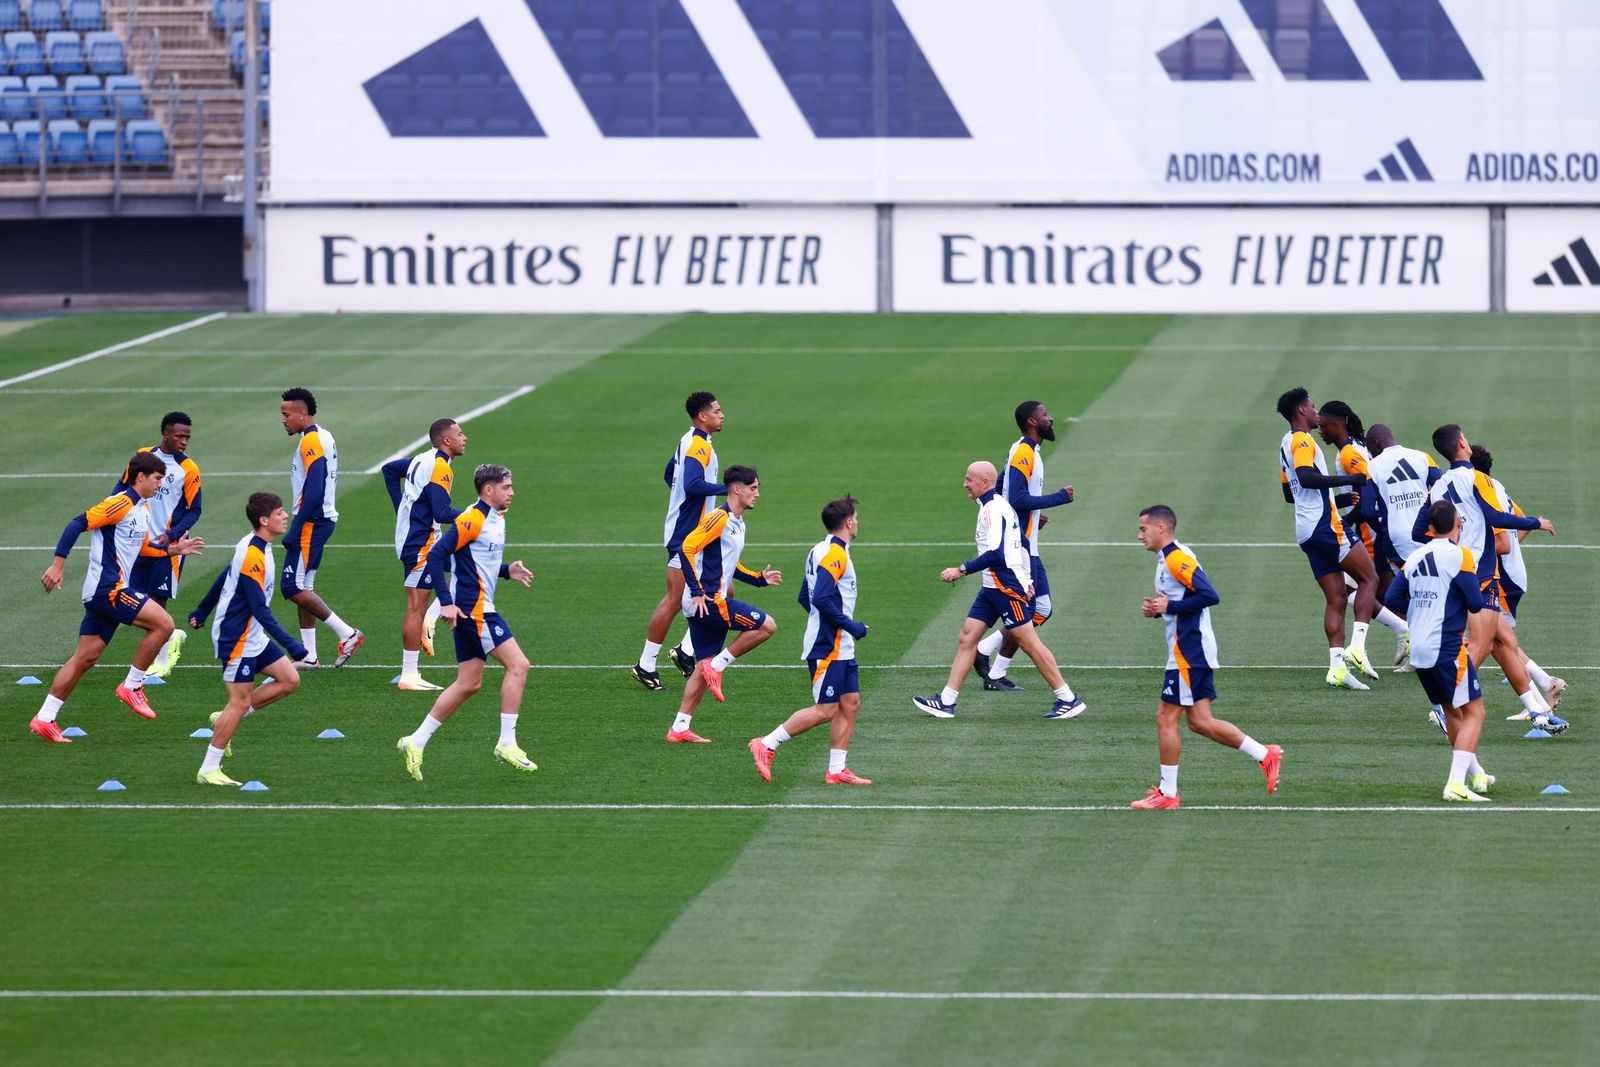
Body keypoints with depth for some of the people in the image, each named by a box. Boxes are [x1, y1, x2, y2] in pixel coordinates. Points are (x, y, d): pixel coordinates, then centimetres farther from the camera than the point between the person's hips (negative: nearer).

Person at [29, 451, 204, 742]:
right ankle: (132, 686, -5)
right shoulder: (121, 504, -12)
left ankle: (44, 718, 9)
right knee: (163, 623, -14)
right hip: (107, 588, -10)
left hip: (104, 592, 10)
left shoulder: (142, 510, 18)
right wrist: (58, 564, -22)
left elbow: (140, 549, 30)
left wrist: (173, 550, 19)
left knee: (85, 658, 8)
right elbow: (78, 524, -17)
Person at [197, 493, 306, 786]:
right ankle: (208, 770, 1)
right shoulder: (253, 556, -24)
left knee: (289, 679, 7)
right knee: (240, 702, -6)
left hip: (253, 637, 10)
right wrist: (290, 644, -27)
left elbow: (224, 579, 20)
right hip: (236, 639, -10)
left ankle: (224, 720, 13)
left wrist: (202, 612, 31)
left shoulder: (253, 547, 7)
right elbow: (259, 608, -26)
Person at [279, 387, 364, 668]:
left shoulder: (311, 443, -16)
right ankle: (309, 655, 14)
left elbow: (313, 492, -24)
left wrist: (294, 531, -22)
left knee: (294, 587, -9)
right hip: (323, 519, 10)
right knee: (304, 586, 13)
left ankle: (346, 634, -10)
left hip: (311, 522, -10)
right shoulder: (325, 438, 14)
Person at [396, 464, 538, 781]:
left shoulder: (495, 520, 15)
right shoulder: (472, 520, -14)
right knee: (518, 665, -11)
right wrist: (446, 602, -24)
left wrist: (507, 571, 8)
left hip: (478, 609, 10)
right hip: (473, 609, -10)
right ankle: (507, 743, -9)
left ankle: (416, 742, 13)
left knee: (468, 684, 11)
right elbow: (436, 556, -19)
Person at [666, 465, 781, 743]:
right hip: (705, 601, -10)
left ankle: (680, 728, 10)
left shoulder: (737, 523, 19)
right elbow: (687, 548, -19)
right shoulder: (720, 518, -12)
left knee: (704, 667, 9)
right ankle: (717, 666, -6)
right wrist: (697, 592, -21)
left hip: (704, 605, 10)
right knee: (766, 625, -12)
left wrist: (759, 578, 19)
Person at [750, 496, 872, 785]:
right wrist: (852, 627, -18)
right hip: (828, 649, -10)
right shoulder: (835, 554, -15)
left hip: (841, 648, 10)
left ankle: (836, 771, 9)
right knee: (825, 710, -9)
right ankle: (766, 745, -3)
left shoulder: (823, 551, 15)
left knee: (850, 704, 8)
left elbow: (805, 598, 20)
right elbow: (821, 598, -26)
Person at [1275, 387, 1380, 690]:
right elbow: (1306, 477, -26)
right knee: (1368, 577, -3)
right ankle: (1357, 647, -14)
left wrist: (1337, 497, 36)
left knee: (1336, 599, 6)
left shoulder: (1287, 444, 21)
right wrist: (1349, 480, -23)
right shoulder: (1302, 441, -8)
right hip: (1325, 526, -9)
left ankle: (1337, 665, -3)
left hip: (1307, 530, 9)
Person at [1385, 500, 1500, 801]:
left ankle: (1475, 774, 35)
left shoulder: (1415, 557, 8)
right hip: (1447, 648, -7)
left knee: (1452, 710, 22)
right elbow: (1476, 605, -12)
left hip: (1418, 650, 7)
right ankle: (1456, 782, -18)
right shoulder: (1460, 555, -10)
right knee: (1474, 712, -3)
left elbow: (1393, 600, 8)